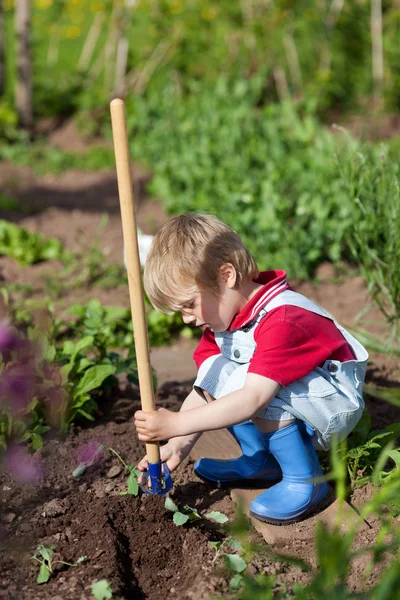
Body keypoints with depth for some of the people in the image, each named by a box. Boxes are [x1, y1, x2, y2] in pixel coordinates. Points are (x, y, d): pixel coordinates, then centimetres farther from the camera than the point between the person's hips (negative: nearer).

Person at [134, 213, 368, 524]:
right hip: (293, 408, 9)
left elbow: (252, 399, -40)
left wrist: (175, 424, -41)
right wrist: (178, 445, -19)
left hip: (335, 408, -9)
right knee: (213, 370, -6)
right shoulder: (222, 316, -2)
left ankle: (306, 480, -16)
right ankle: (261, 461, 3)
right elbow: (204, 392, -5)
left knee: (246, 384, -31)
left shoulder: (282, 321, -31)